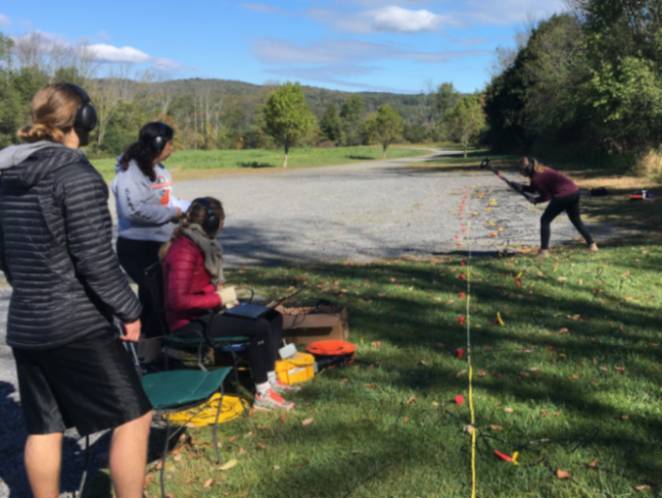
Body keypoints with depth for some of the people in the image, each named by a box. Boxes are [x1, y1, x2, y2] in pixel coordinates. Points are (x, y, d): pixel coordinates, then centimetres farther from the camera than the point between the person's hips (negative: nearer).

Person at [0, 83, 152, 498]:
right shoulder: (77, 176, -16)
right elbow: (95, 259, -19)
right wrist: (129, 310, -8)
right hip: (79, 325, -8)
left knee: (43, 428, 17)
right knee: (133, 417, 4)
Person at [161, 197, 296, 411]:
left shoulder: (201, 244, 8)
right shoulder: (184, 251, -22)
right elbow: (178, 300, -28)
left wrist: (223, 292, 0)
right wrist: (219, 298, -21)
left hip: (206, 313, 10)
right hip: (191, 323, -10)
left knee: (273, 317, 6)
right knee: (259, 327, -23)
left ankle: (270, 379, 7)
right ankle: (262, 395, -14)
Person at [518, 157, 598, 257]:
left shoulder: (537, 178, -14)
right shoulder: (541, 170, 14)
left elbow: (545, 197, -8)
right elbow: (533, 189, 24)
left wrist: (535, 200, 8)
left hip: (563, 195, -9)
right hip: (574, 191, 9)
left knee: (545, 220, 2)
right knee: (576, 219, 26)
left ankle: (544, 250, -4)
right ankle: (592, 244, 29)